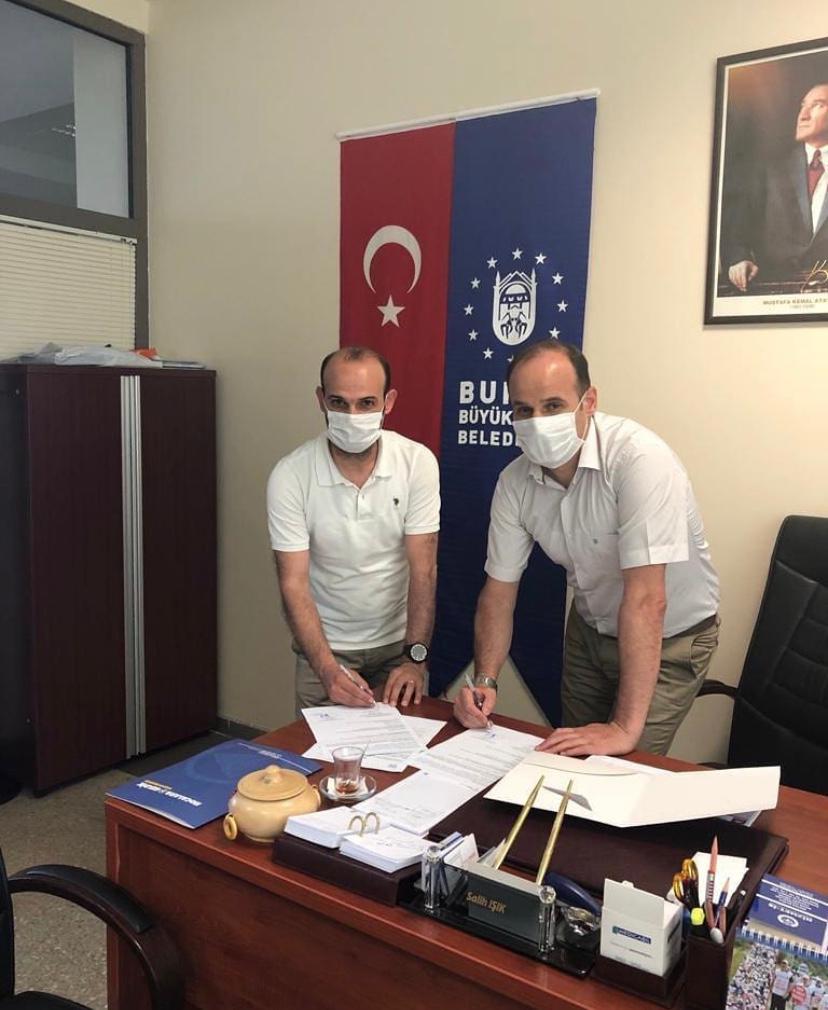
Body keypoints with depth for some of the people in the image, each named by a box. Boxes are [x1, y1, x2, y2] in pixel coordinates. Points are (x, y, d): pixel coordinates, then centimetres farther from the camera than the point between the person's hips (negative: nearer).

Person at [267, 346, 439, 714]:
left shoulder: (418, 462, -16)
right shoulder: (289, 476, -18)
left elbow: (423, 569, -14)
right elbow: (294, 584, -17)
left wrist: (415, 658, -21)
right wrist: (327, 668, -29)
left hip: (399, 642, 1)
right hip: (326, 646, -1)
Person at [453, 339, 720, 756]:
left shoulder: (639, 458, -33)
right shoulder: (514, 482, -14)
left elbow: (645, 599, -36)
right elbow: (499, 589, -5)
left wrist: (625, 728, -36)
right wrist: (485, 682, -19)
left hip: (670, 638, -5)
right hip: (591, 627, 5)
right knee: (571, 757, 16)